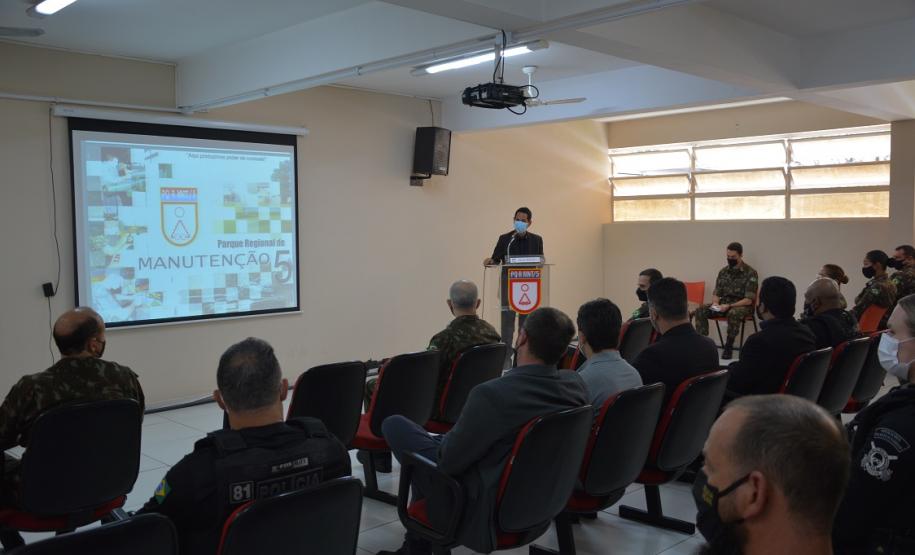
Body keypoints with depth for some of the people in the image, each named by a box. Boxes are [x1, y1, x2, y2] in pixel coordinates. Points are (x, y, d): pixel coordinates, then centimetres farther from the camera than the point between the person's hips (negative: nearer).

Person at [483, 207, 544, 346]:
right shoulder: (504, 239, 3)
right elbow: (496, 259, 5)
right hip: (509, 284, -2)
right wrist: (489, 261, -17)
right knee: (507, 317, -4)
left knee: (526, 318, 7)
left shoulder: (536, 240, 7)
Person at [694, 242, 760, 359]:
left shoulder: (750, 273, -10)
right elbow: (716, 293, 11)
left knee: (733, 313, -40)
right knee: (701, 310, -19)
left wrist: (729, 306, -25)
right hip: (723, 304, 5)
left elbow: (749, 300, -15)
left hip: (742, 306, -5)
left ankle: (728, 346, -23)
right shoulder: (723, 271, 6)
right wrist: (715, 303, -12)